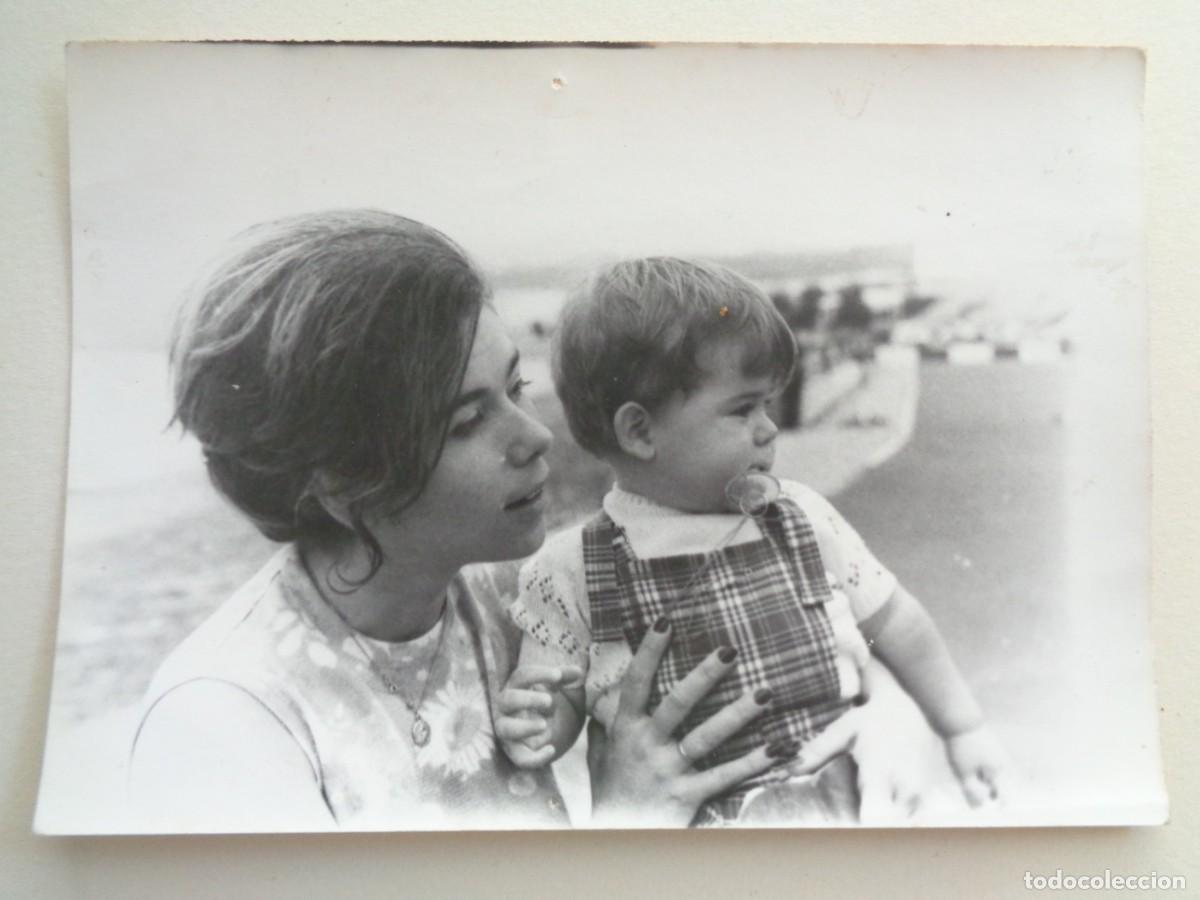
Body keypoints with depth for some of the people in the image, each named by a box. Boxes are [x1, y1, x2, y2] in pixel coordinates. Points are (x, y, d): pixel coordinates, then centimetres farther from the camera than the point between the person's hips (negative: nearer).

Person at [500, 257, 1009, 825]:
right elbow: (560, 691, 2)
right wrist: (537, 726, -20)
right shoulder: (570, 572, -5)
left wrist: (964, 729, 17)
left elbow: (896, 624, 14)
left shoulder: (807, 522, 3)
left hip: (839, 808, 2)